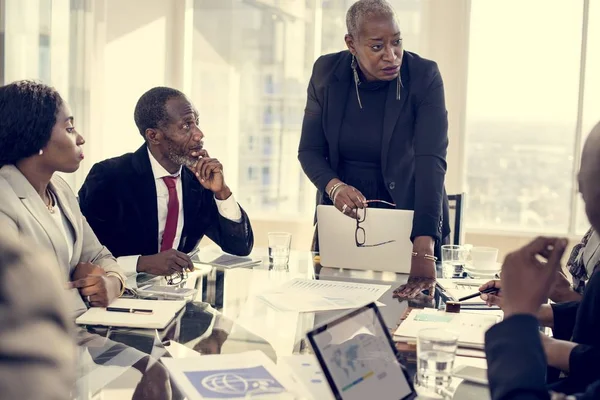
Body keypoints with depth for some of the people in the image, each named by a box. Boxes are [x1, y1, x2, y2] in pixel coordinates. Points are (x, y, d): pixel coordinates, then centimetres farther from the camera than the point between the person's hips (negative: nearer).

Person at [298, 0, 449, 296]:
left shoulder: (424, 77, -19)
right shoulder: (326, 72, -9)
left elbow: (431, 161, -29)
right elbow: (309, 150, -3)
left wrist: (424, 252, -40)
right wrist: (335, 187, -27)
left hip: (408, 216, -2)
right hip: (341, 215, 3)